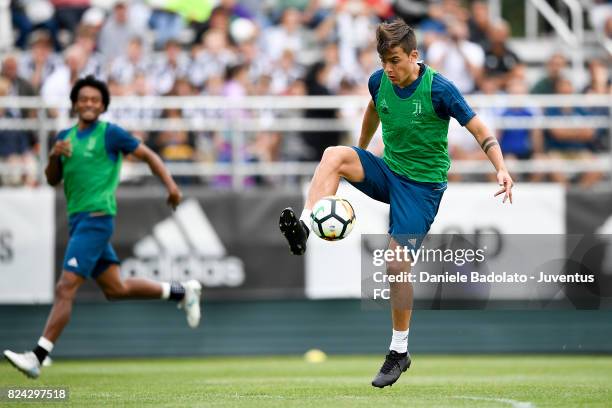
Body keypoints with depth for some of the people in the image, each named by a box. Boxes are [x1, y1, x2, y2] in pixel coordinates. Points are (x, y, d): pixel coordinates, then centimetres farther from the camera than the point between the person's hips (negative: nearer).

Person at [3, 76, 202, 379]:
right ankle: (181, 291, 33)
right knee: (115, 289, 16)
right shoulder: (65, 137, 15)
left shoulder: (110, 133, -3)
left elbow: (147, 155, 2)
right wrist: (55, 156, -5)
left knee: (65, 288, -14)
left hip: (96, 218, -8)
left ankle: (37, 357, -17)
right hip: (78, 219, 8)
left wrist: (170, 185, -9)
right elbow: (52, 180, 16)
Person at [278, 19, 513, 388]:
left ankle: (400, 352, 4)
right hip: (388, 172, 5)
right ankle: (304, 227, -37)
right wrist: (360, 155, 34)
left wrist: (502, 169, -32)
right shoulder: (380, 81, -3)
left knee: (397, 263, -11)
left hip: (423, 185, -5)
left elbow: (479, 130, -17)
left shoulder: (438, 89, -19)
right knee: (335, 155, -23)